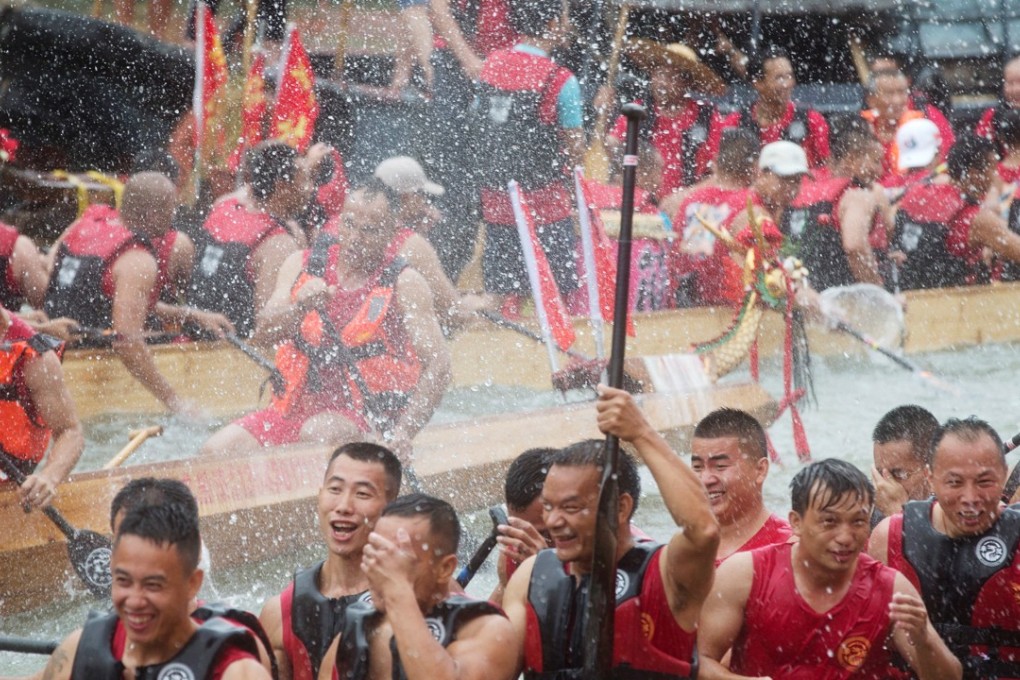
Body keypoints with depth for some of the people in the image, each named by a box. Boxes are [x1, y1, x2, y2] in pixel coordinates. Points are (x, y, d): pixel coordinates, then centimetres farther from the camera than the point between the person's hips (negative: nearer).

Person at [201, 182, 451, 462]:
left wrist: (404, 433, -24)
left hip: (367, 417, -4)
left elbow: (437, 365, -10)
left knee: (317, 433, -36)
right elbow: (262, 334, -2)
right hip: (298, 405, 4)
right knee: (216, 450, -17)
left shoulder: (404, 283, -1)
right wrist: (299, 307, -25)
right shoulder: (301, 266, 9)